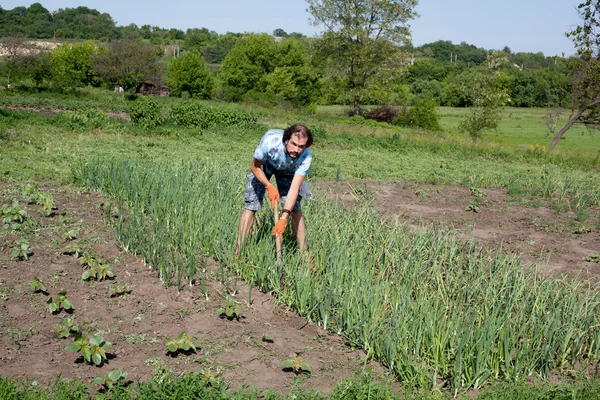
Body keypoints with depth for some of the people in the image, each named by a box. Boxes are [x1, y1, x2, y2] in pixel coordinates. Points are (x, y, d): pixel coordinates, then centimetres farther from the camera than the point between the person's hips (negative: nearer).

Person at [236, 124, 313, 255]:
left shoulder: (306, 157, -36)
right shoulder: (270, 141, -42)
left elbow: (294, 188, -37)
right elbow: (255, 167, -22)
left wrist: (283, 218, -44)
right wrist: (269, 186, -34)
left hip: (287, 170, 1)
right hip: (263, 164, -1)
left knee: (295, 208, -7)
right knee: (250, 206, -8)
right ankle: (238, 252, -2)